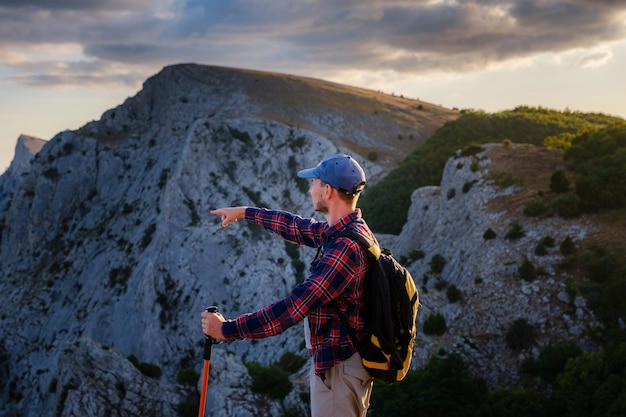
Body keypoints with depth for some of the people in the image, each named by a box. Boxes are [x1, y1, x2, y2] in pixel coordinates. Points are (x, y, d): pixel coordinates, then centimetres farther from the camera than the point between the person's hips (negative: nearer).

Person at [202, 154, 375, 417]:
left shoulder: (345, 248, -27)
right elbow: (296, 227, 23)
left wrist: (228, 329, -21)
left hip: (339, 365, -10)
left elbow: (295, 307, -29)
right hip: (345, 358, 10)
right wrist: (245, 213, 33)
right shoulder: (349, 230, 5)